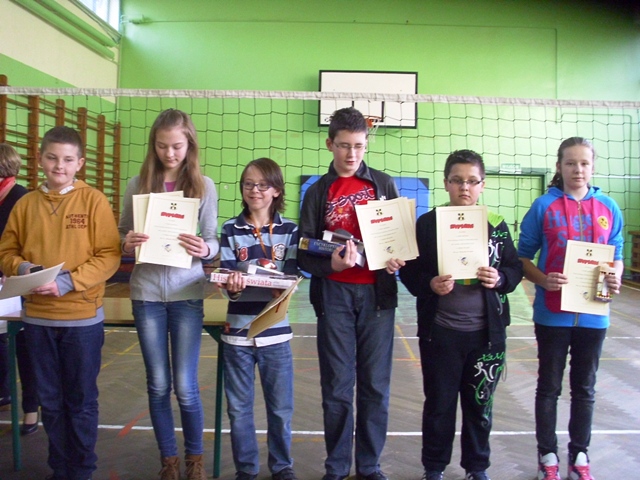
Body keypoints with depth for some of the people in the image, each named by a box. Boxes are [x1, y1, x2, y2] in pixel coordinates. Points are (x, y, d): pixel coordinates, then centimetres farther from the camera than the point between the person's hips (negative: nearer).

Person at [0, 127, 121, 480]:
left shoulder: (94, 200, -6)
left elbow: (109, 256, -10)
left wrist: (67, 282, -19)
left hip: (82, 317, -3)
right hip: (37, 317, 4)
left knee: (81, 401, 9)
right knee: (50, 401, 15)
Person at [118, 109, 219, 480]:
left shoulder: (204, 186, -2)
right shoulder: (138, 184, 2)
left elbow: (213, 241, -1)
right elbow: (122, 236, 7)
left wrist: (204, 249, -23)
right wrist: (127, 243, -15)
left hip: (187, 293, -2)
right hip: (146, 292, 2)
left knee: (185, 387, 3)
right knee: (158, 385, 11)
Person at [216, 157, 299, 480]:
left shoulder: (289, 231, 3)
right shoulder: (230, 230, 3)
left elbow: (290, 276, -3)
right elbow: (227, 276, -4)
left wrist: (284, 290, -24)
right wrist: (232, 286, -26)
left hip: (275, 331, 0)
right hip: (238, 332, 1)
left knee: (281, 407, 9)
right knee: (239, 408, 10)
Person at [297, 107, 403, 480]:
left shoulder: (384, 184, 8)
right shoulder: (318, 192, 6)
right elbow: (305, 253, 1)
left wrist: (398, 260, -10)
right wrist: (330, 263, -19)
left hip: (377, 292, 1)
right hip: (335, 294, 0)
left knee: (375, 383, 6)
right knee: (337, 385, 5)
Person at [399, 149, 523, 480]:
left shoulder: (496, 225, 4)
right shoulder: (427, 223, -1)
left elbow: (515, 268, 6)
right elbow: (409, 271, -3)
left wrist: (501, 279, -14)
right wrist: (429, 284, -21)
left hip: (487, 332, 2)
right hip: (440, 331, -2)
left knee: (480, 403, 14)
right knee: (439, 403, 11)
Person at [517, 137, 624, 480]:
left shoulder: (608, 208, 3)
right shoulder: (544, 206, -5)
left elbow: (616, 256, 9)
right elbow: (522, 257, -2)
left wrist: (615, 280, -11)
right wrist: (543, 280, -19)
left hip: (593, 314, 3)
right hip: (552, 313, -2)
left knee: (585, 388, 14)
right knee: (549, 386, 10)